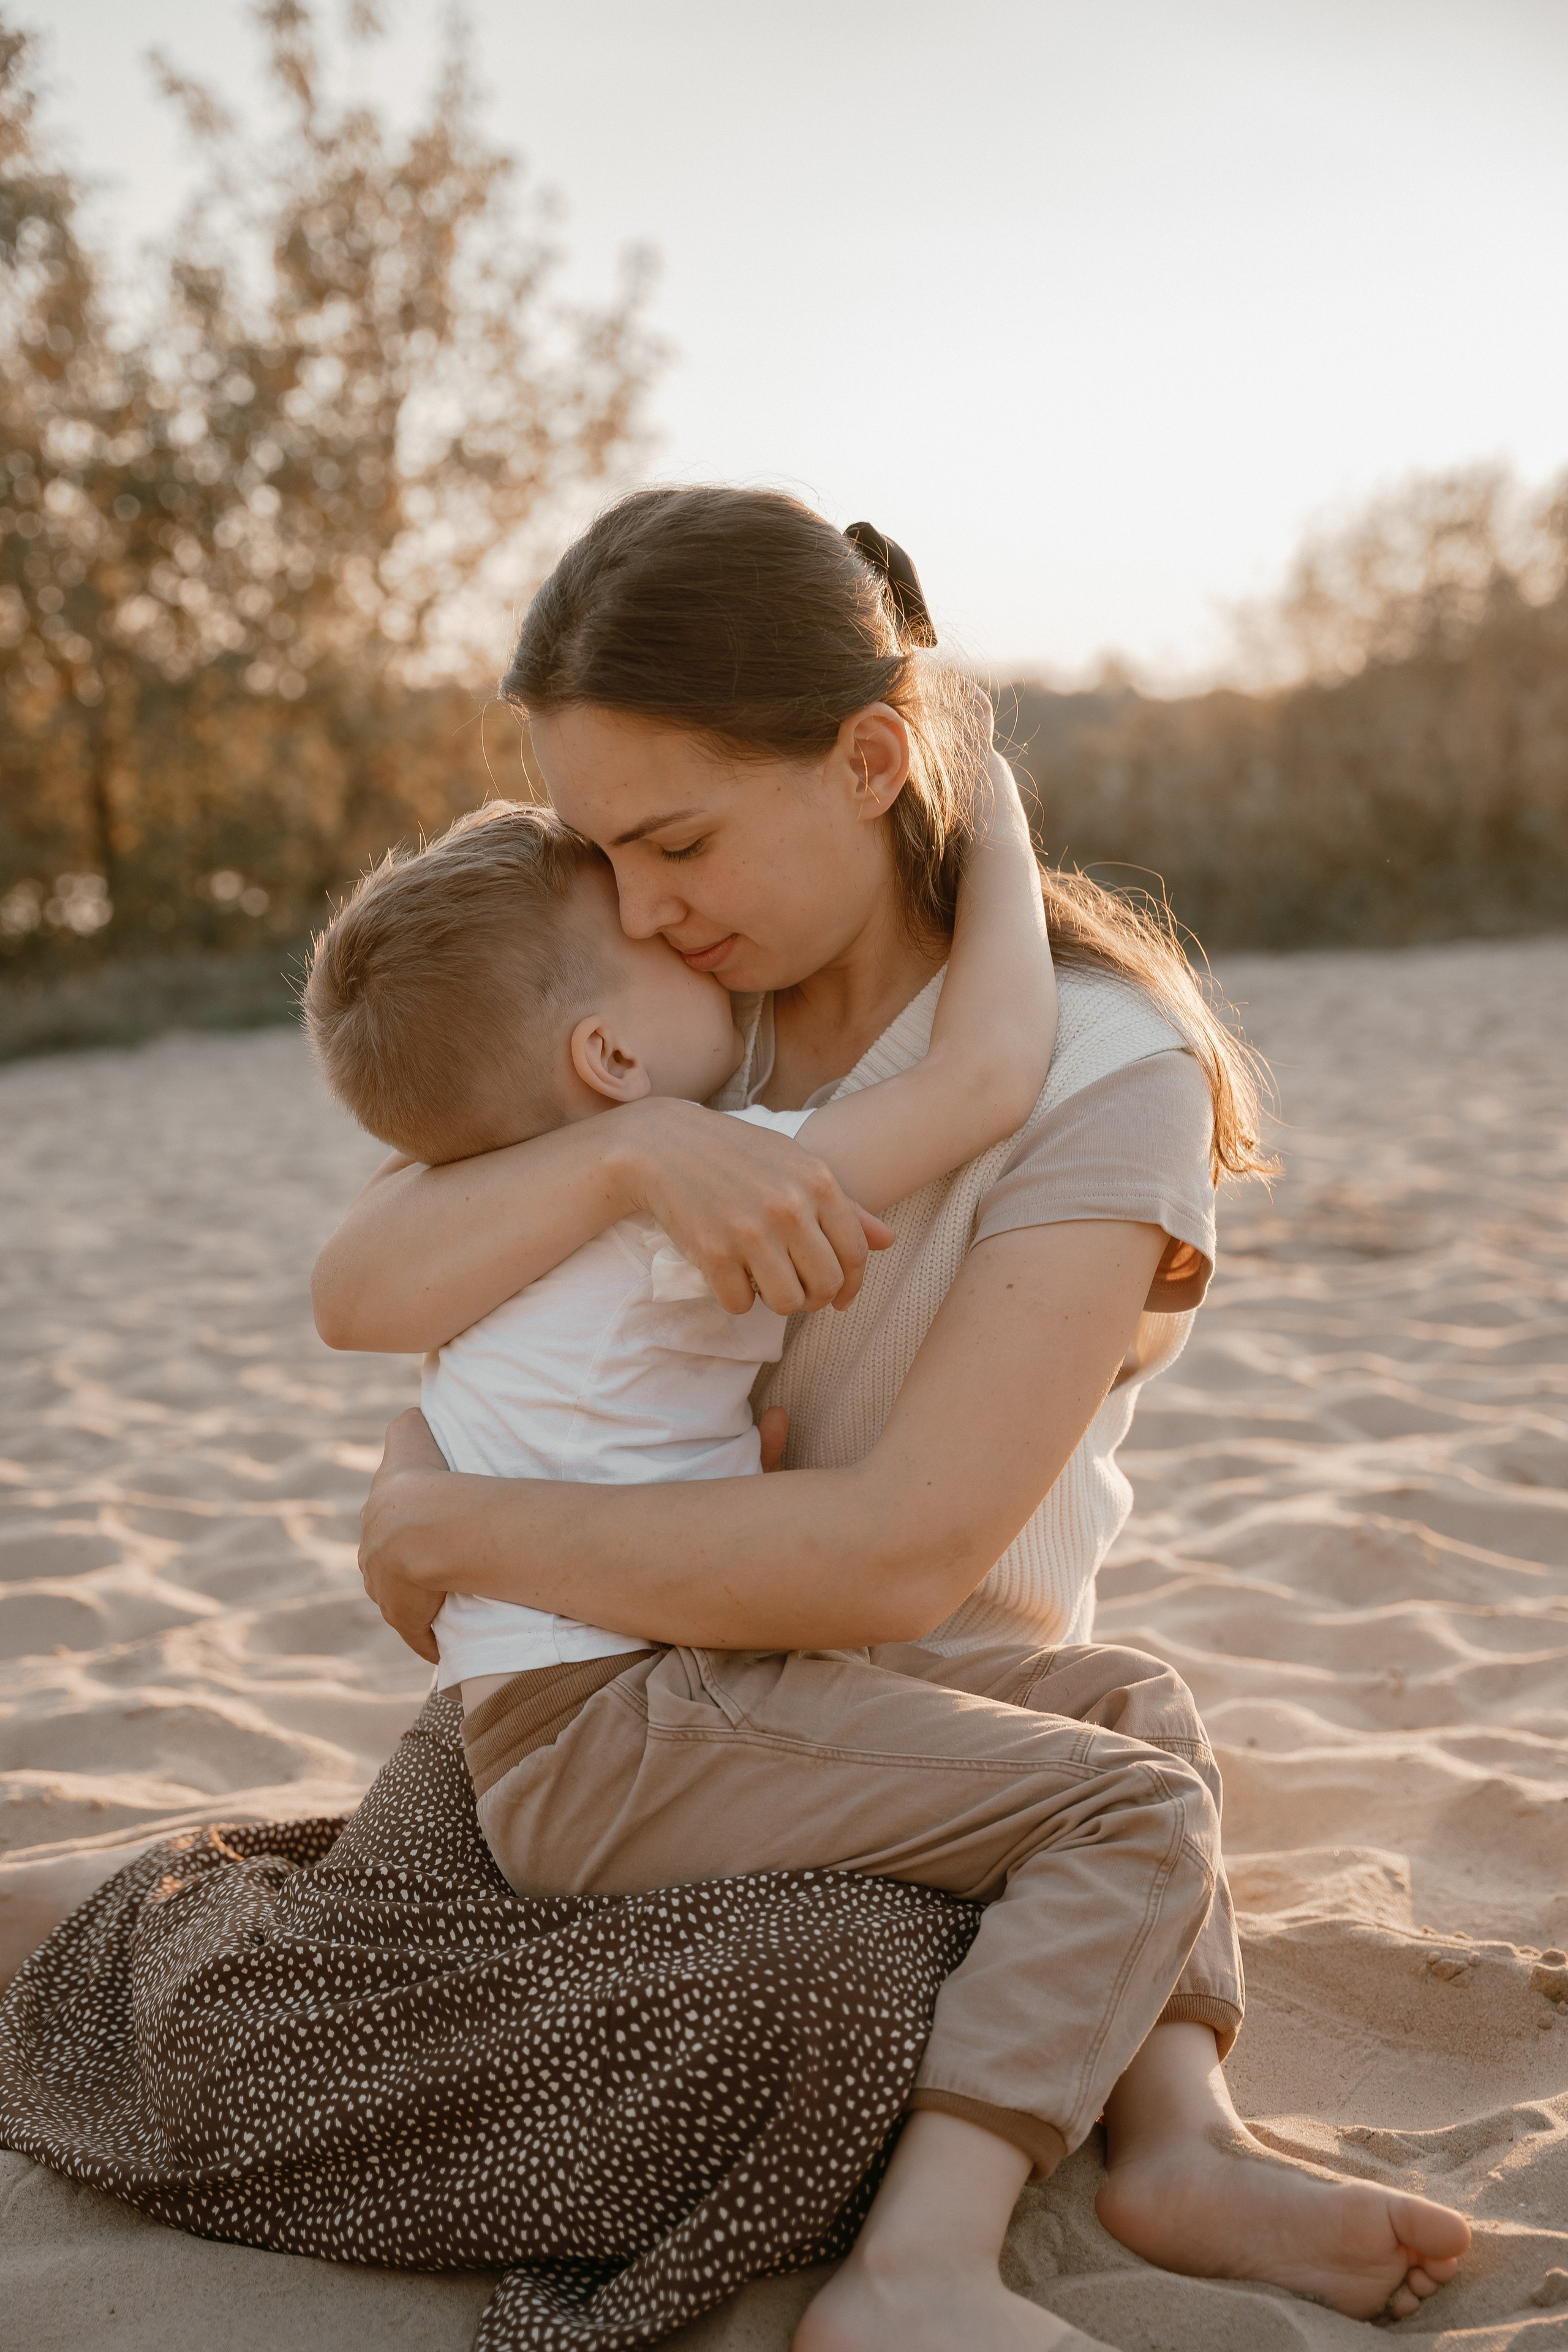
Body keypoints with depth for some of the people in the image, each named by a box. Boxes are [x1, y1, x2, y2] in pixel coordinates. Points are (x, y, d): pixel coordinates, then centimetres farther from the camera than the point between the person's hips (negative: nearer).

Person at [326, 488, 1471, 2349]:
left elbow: (904, 1554, -26)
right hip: (600, 1717, -1)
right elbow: (357, 1294, -15)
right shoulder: (664, 1005, -2)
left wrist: (453, 1527, -22)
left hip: (836, 1687, 1)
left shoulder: (1100, 1062, -17)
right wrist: (628, 1148, -33)